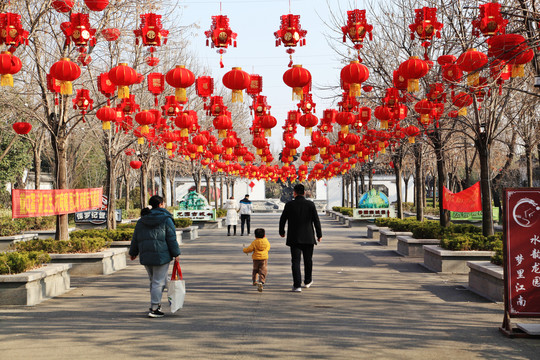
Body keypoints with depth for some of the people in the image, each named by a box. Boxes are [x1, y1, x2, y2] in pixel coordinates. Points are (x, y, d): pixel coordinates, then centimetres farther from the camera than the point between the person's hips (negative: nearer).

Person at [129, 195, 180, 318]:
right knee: (159, 282, -2)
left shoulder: (141, 221, 11)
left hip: (145, 256, 6)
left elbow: (135, 238, 16)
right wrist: (176, 254, -2)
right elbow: (171, 239, -8)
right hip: (161, 256, -6)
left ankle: (156, 305, 22)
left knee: (153, 281, 19)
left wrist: (133, 253, 28)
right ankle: (154, 309, -5)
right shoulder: (166, 220, -6)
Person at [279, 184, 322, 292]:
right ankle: (307, 281, 32)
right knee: (308, 260, 17)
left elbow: (282, 219, 4)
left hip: (294, 238, -1)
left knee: (295, 261, -1)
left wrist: (281, 232, 20)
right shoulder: (310, 204, -3)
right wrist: (319, 235, 7)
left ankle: (297, 285, -10)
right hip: (308, 238, 1)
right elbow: (316, 220, -2)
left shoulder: (289, 205, -4)